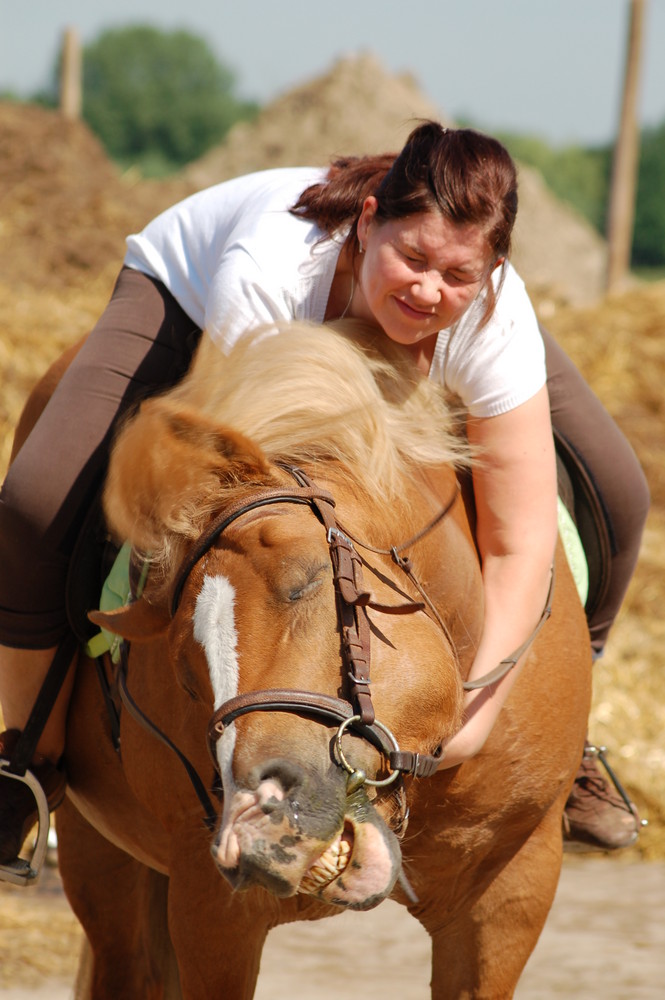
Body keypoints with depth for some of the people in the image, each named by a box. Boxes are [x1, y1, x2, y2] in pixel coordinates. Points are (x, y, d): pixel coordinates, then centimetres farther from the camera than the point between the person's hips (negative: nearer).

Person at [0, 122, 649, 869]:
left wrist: (477, 712, -43)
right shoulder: (265, 274, -46)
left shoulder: (493, 322, -38)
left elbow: (521, 544, -34)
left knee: (615, 496, -9)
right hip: (189, 294, -2)